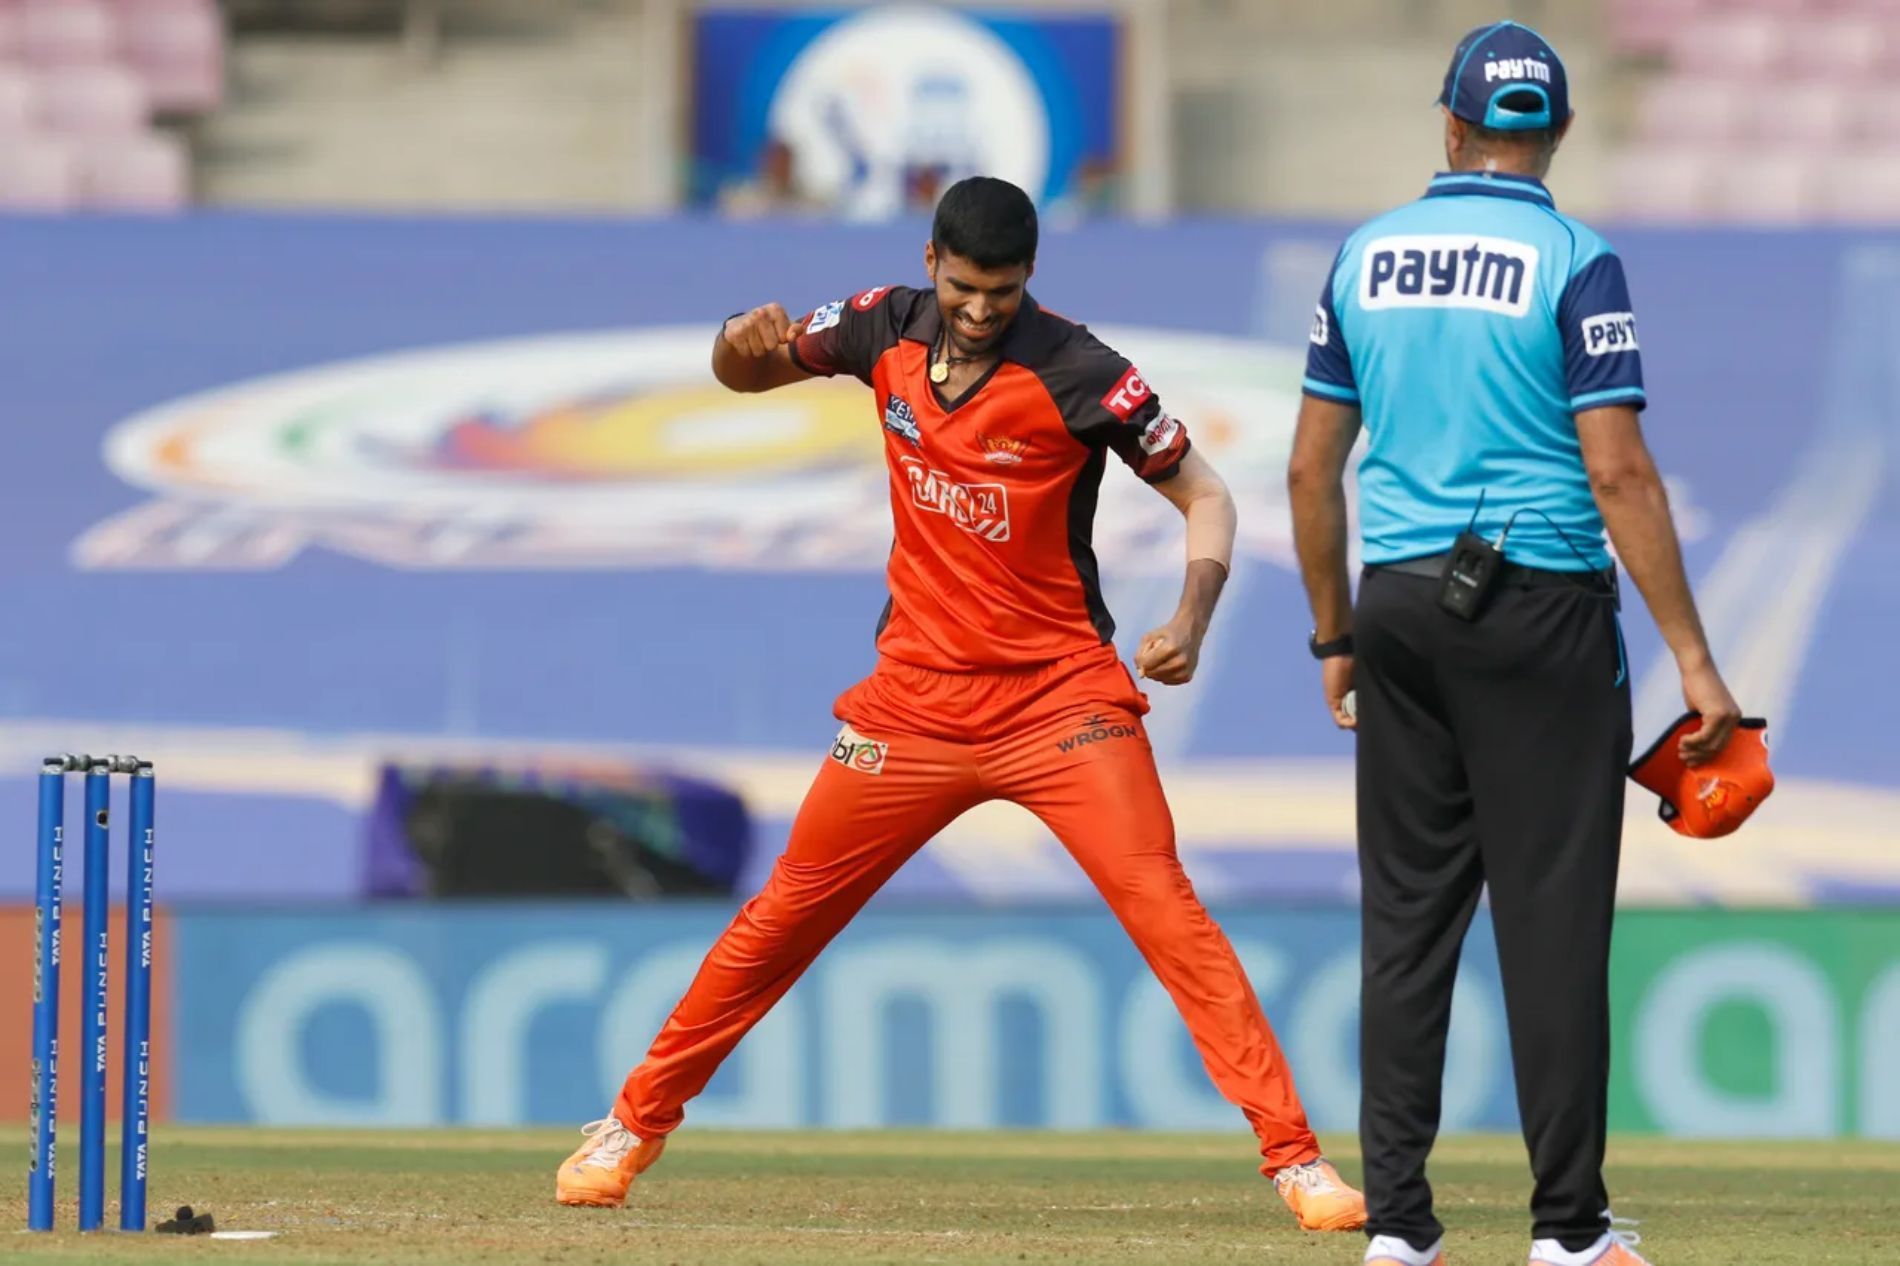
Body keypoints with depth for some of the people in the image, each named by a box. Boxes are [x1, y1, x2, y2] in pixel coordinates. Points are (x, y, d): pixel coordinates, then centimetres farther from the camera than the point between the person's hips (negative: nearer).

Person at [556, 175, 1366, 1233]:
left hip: (1059, 697, -4)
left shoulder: (1078, 374, -14)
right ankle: (638, 1121, 25)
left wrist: (1192, 618, -25)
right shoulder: (887, 331, -1)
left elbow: (1204, 494, -7)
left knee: (1165, 909, -17)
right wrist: (745, 343, -12)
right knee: (787, 912, 10)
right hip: (916, 697, 4)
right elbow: (745, 373, 13)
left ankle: (1293, 1154, -17)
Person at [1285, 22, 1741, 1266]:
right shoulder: (1573, 262, -7)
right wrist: (1693, 657, -12)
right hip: (1542, 606, -4)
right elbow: (1619, 471, -14)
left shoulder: (1366, 257, 7)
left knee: (1407, 915, 8)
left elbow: (1312, 469, 9)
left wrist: (1336, 636, 19)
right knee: (1552, 916, 0)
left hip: (1401, 609, 4)